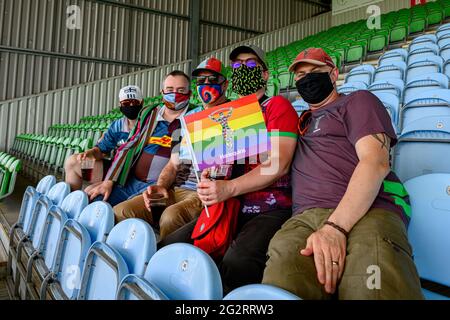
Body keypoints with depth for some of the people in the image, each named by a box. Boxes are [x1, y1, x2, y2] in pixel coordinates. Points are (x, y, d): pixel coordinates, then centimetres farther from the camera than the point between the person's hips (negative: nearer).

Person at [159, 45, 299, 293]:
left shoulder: (277, 106, 1)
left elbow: (278, 164, -12)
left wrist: (230, 188, -22)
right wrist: (208, 180, -4)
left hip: (271, 208, -6)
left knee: (236, 262, -34)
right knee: (169, 246, -11)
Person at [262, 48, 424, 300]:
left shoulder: (358, 101, 14)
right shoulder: (302, 121, 32)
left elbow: (376, 162, -3)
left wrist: (335, 227, -17)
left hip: (366, 212, -3)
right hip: (305, 218, 4)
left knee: (373, 290, -34)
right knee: (280, 281, -28)